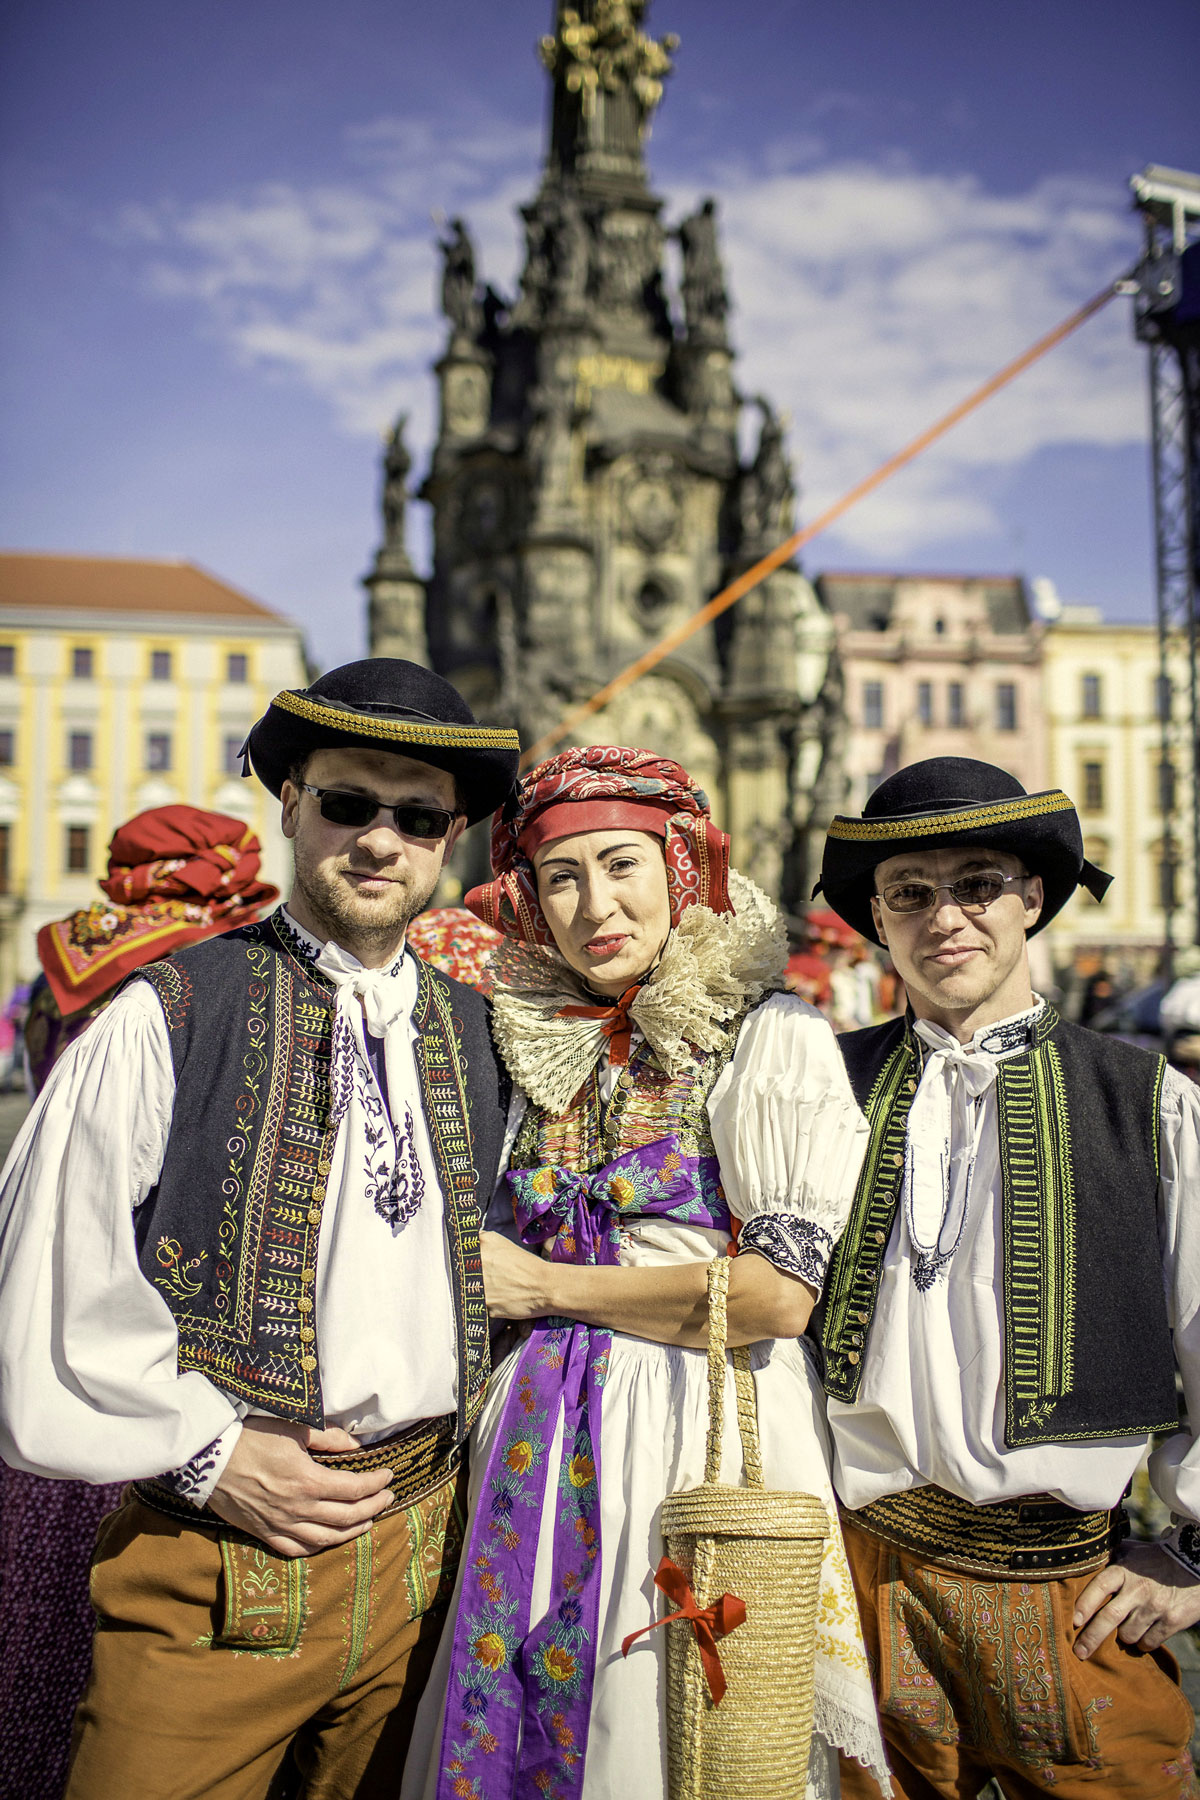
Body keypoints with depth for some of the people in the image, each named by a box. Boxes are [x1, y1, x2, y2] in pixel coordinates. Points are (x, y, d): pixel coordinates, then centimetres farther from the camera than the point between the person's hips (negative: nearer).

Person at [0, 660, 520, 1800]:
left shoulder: (477, 1039, 6)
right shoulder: (169, 1017, -7)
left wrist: (454, 1449, 6)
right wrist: (206, 1451, -9)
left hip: (422, 1550, 4)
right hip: (211, 1561, -3)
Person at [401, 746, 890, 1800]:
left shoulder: (770, 1037, -7)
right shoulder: (535, 1051, 9)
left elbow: (781, 1291, -16)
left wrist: (551, 1288, -9)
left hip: (705, 1433, -4)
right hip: (544, 1437, 5)